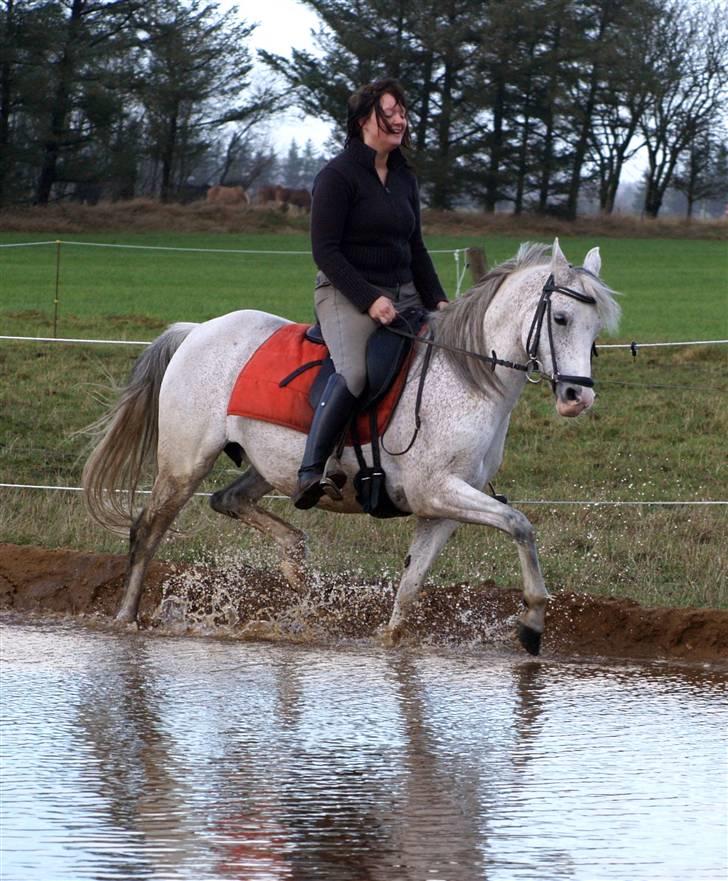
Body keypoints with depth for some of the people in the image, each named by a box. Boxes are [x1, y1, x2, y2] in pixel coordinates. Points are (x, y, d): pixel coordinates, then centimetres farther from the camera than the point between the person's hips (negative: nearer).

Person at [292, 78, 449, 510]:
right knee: (354, 372, -32)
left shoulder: (404, 177, 15)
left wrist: (437, 300, 7)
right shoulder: (338, 175, -7)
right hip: (348, 294, -8)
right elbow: (325, 250, -12)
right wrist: (370, 300, -20)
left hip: (402, 294, 8)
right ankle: (310, 472, -34)